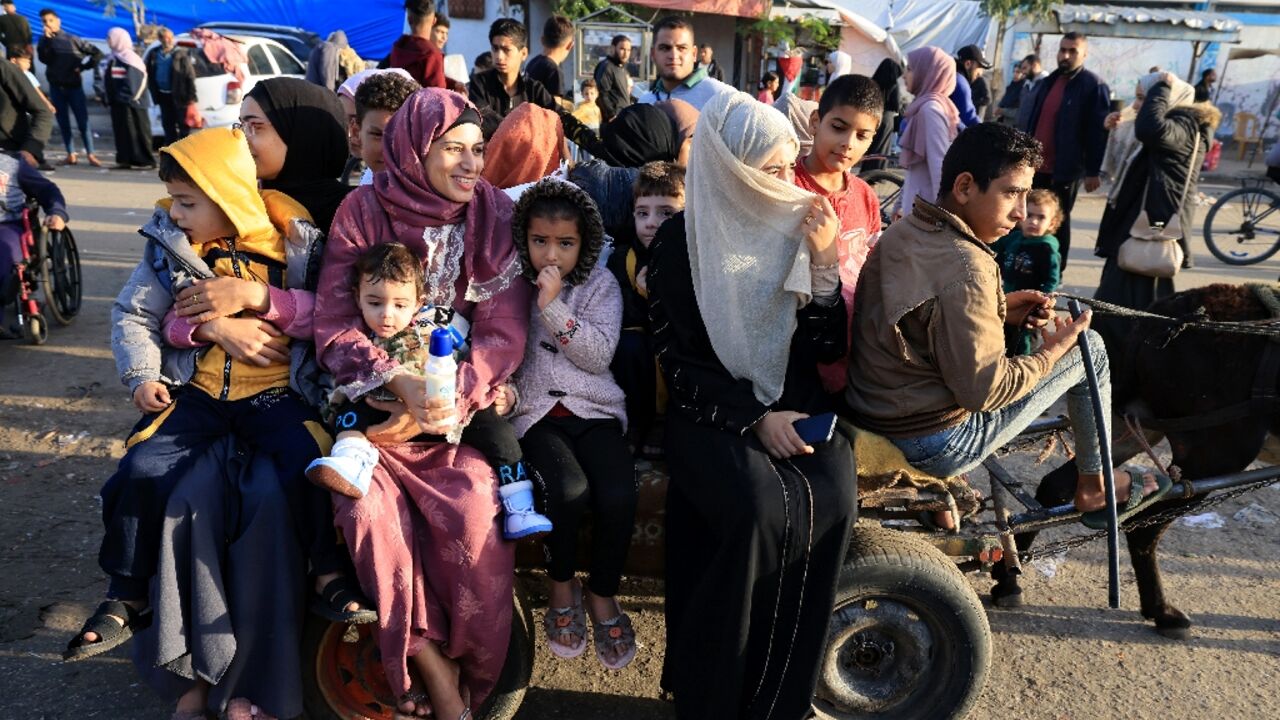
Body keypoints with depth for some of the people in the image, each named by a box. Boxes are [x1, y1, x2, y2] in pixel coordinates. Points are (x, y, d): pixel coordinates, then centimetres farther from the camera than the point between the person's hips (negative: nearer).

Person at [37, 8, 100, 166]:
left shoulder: (72, 39, -2)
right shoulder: (44, 40, 6)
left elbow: (97, 53, -1)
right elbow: (44, 59, -11)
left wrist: (83, 67, -4)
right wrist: (47, 39, -16)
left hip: (74, 85, -3)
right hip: (56, 87, 3)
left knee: (83, 120, -5)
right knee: (63, 122, 6)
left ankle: (91, 155, -2)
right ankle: (70, 154, 11)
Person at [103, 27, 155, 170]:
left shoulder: (130, 58, -11)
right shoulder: (114, 58, 16)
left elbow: (139, 79, -15)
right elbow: (109, 80, 21)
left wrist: (130, 98, -17)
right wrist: (109, 98, 13)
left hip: (129, 102, -9)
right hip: (117, 102, 9)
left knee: (136, 130, -6)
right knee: (121, 130, 8)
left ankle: (144, 160, -3)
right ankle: (125, 159, 13)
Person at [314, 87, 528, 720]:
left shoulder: (493, 216, -1)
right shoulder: (362, 211, -2)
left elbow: (503, 334, -7)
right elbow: (333, 325, -5)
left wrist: (438, 403, -18)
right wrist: (399, 381, -22)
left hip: (462, 406, 0)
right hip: (374, 403, 1)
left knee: (476, 511, -26)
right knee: (368, 506, -26)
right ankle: (428, 664, -6)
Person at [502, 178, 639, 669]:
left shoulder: (600, 284, 6)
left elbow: (600, 355, -6)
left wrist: (553, 306, -14)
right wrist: (501, 387, -17)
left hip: (593, 408, 1)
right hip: (534, 412, -1)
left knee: (619, 496, -24)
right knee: (569, 491, -29)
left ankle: (602, 593, 4)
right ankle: (561, 584, 2)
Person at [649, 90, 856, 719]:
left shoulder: (802, 225, 5)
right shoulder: (680, 241, -5)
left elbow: (829, 347, 3)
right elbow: (679, 360, -5)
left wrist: (825, 263, -11)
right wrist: (753, 418, -16)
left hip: (797, 402, 3)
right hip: (713, 408, -3)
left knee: (829, 503, -24)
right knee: (757, 511, -30)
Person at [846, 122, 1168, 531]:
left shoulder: (900, 233, 0)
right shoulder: (965, 267, -26)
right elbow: (985, 391, -23)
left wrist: (999, 310, 6)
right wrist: (1054, 349, -8)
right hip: (935, 446, -8)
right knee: (1089, 348, 6)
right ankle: (1093, 492, 25)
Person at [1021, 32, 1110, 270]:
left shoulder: (1095, 87, -7)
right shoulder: (1047, 82, 13)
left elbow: (1097, 132, -11)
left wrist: (1093, 171, -14)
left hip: (1065, 170, -6)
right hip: (1036, 165, 6)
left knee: (1058, 223, 4)